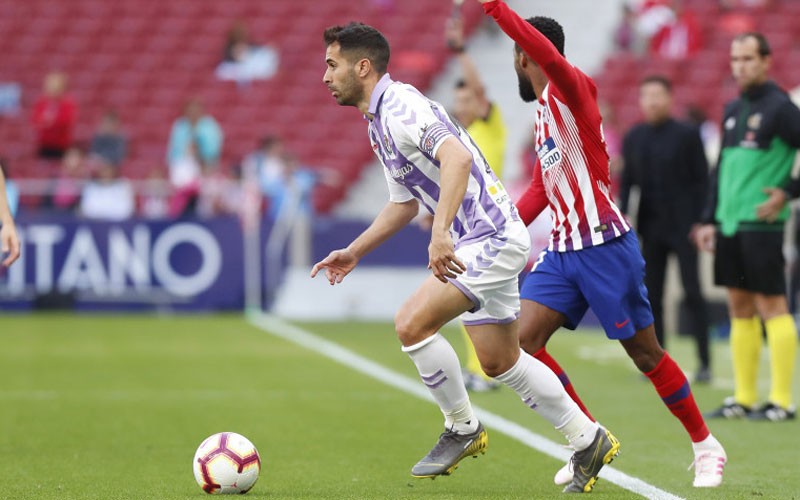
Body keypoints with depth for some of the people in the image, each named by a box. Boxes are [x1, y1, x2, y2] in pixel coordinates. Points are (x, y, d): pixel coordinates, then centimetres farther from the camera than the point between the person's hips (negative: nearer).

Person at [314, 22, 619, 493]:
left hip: (491, 238, -11)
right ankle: (589, 441, 27)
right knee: (500, 362, 16)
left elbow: (457, 157, -34)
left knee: (412, 323, -20)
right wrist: (353, 252, 24)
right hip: (483, 241, 11)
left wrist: (441, 233, -41)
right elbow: (403, 203, 27)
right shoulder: (379, 122, 15)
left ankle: (463, 428, -2)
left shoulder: (400, 106, -17)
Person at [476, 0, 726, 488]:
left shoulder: (571, 89, -10)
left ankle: (706, 446, 19)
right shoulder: (542, 112, 16)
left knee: (646, 355, 1)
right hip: (563, 248, 8)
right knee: (523, 343, -5)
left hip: (605, 245, -8)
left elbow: (550, 56, -34)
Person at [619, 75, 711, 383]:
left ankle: (704, 363, -1)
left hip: (682, 227, -4)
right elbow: (627, 183, 10)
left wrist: (699, 222, -11)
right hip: (651, 229, 4)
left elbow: (702, 180, -4)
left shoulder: (687, 135, -3)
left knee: (692, 294, -3)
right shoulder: (633, 138, 9)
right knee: (652, 297, 4)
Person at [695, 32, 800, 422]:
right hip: (729, 226, 8)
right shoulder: (733, 110, 16)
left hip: (761, 225, -8)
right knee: (739, 309, 9)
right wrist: (710, 220, 17)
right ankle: (744, 398, 13)